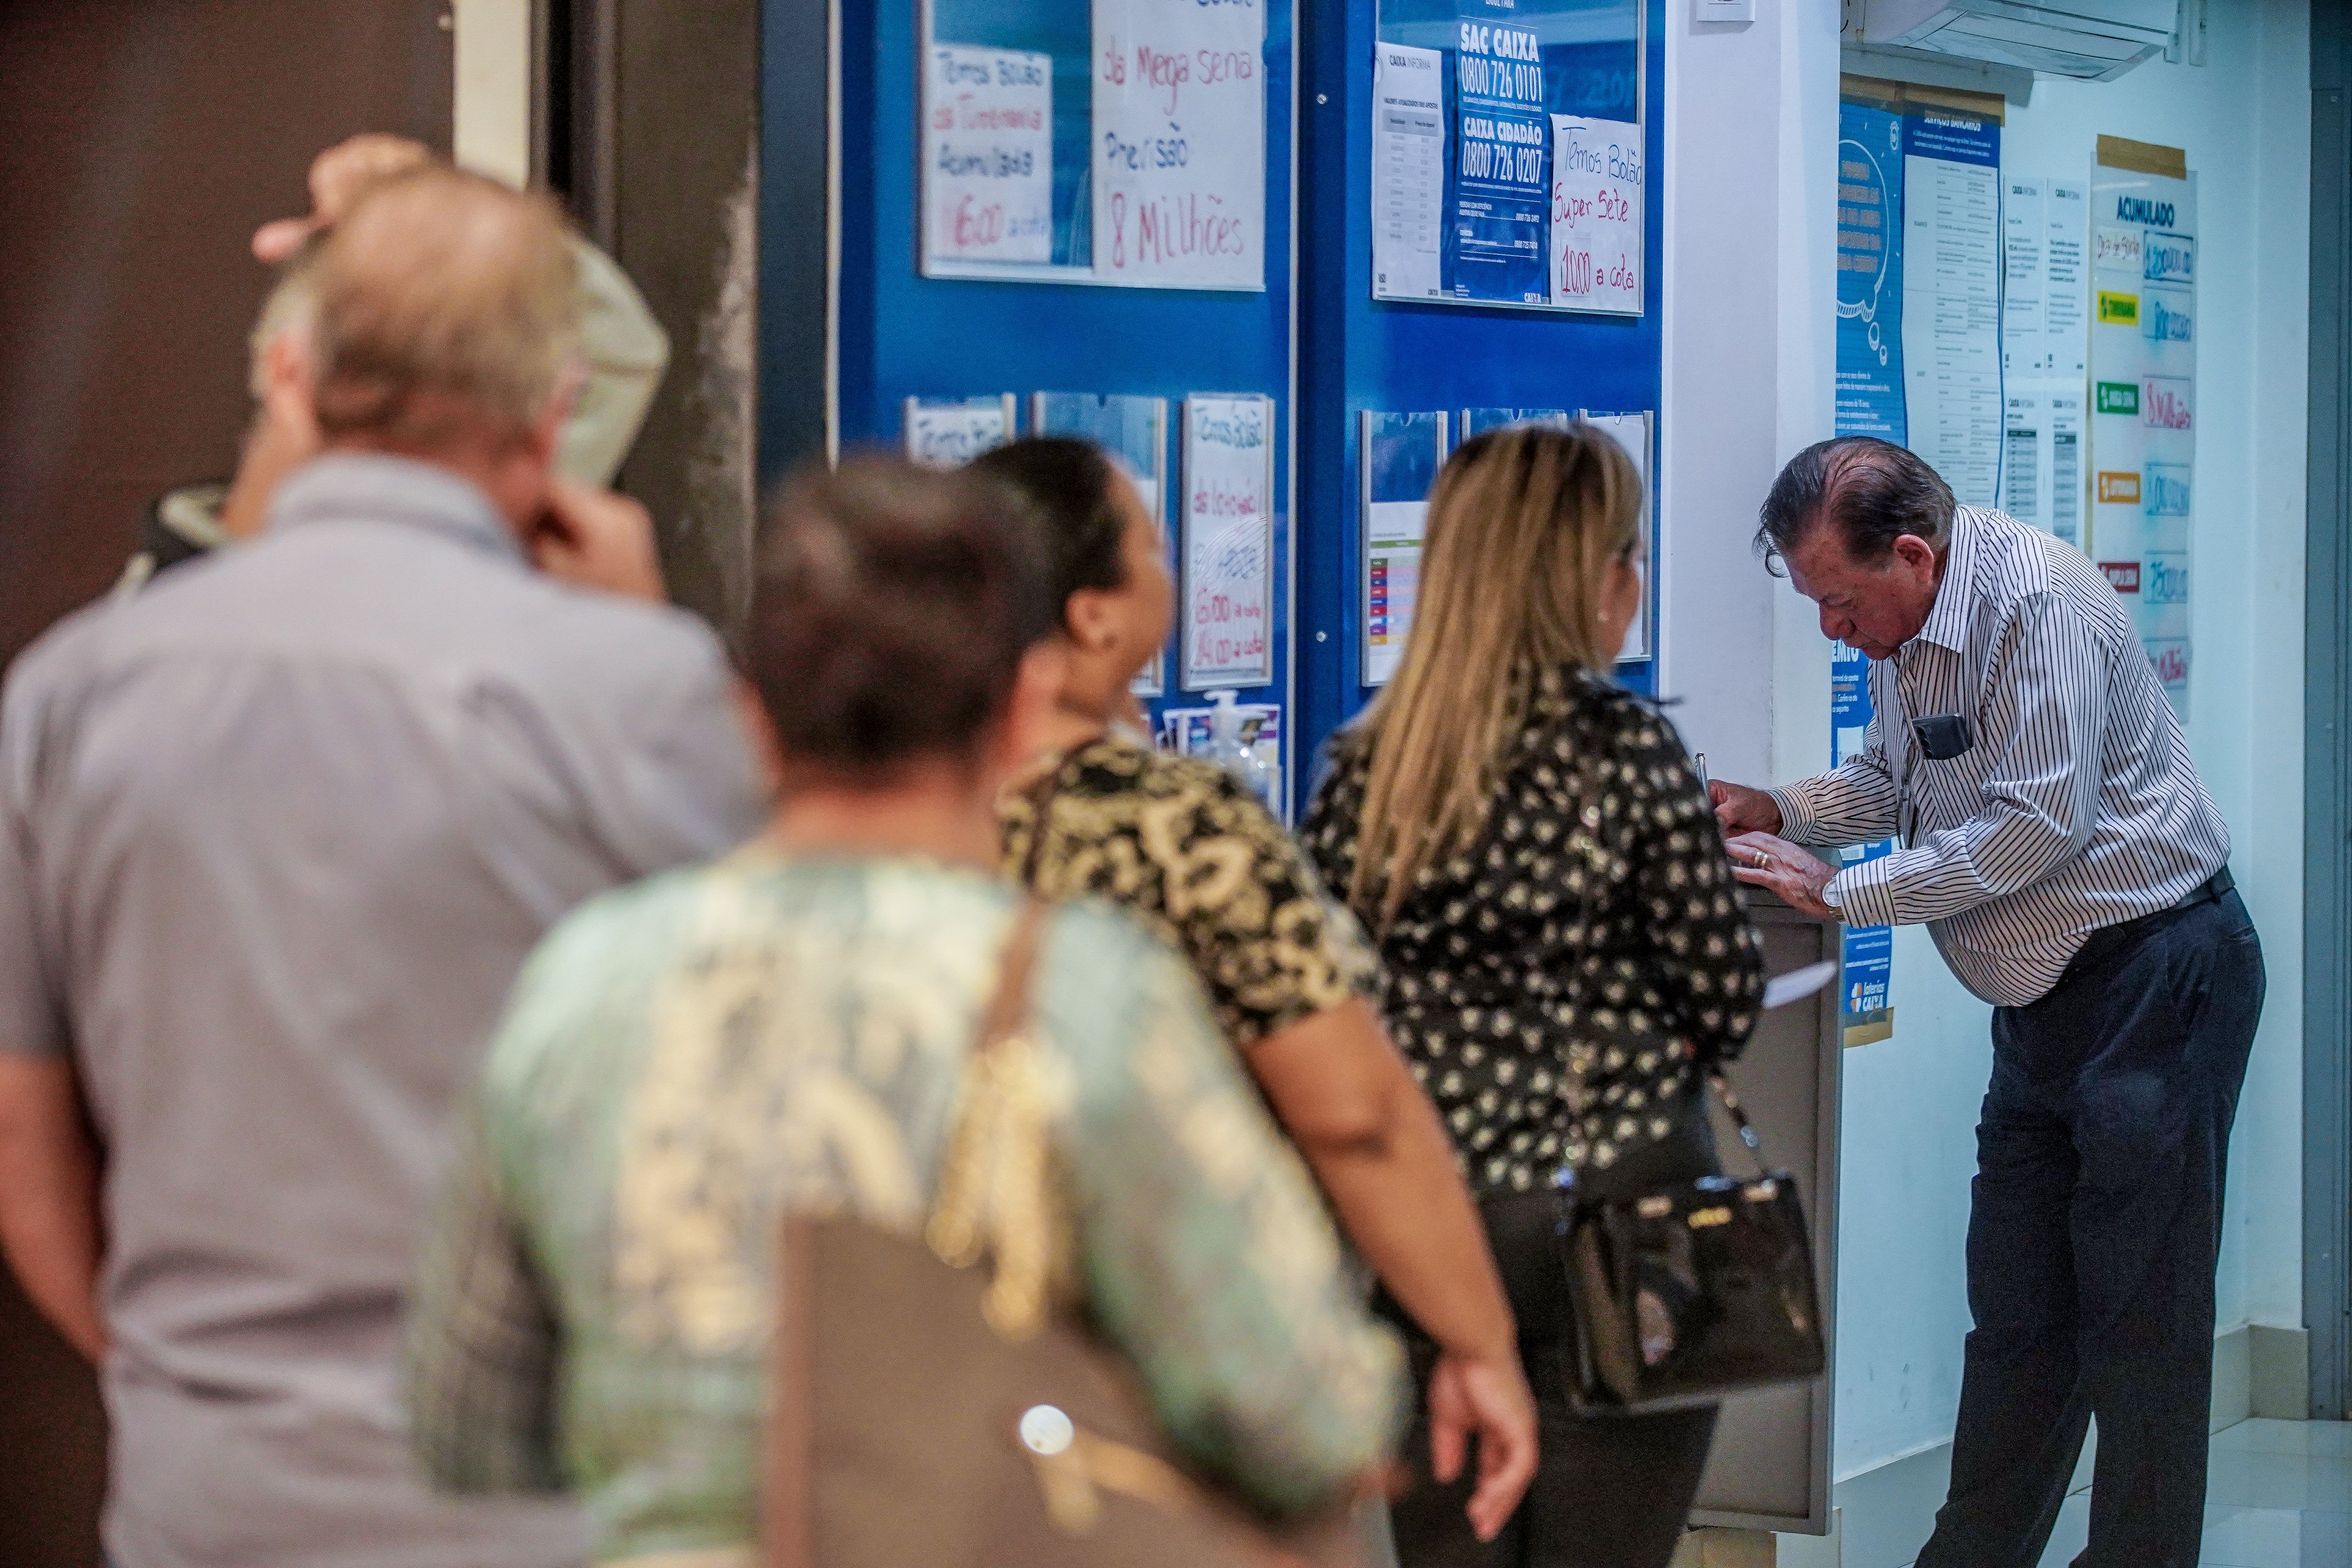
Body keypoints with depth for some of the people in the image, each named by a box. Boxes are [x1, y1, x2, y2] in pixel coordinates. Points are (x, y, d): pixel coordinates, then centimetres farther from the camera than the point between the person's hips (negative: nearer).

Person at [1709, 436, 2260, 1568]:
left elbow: (2040, 824, -26)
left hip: (2153, 976, -9)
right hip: (2044, 1003, 9)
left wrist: (1838, 892, -21)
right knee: (2014, 1308, 12)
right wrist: (1778, 815, 4)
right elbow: (1893, 781, 23)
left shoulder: (2041, 606, -22)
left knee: (2139, 1315, -3)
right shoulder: (1903, 627, 7)